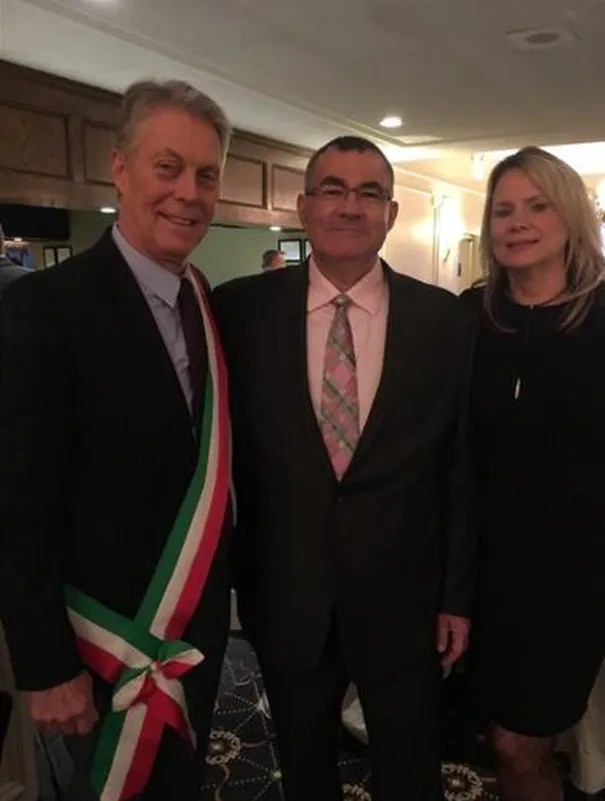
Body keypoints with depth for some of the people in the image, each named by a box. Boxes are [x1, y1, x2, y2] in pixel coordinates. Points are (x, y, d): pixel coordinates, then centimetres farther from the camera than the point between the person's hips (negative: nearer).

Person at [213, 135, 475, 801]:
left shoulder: (444, 318, -6)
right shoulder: (242, 308, -7)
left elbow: (460, 464, -1)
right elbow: (224, 447, -1)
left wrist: (457, 593, 2)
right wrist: (234, 572, 1)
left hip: (402, 595, 0)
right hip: (284, 593, 1)